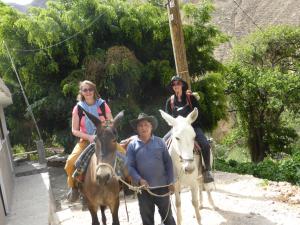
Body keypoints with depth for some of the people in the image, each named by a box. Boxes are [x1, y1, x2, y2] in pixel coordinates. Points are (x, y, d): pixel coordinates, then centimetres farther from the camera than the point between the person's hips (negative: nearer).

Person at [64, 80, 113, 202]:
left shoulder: (103, 105, 0)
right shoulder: (78, 108, -1)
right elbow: (74, 130, -1)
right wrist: (89, 137, -16)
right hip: (85, 140, 0)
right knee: (70, 162, -24)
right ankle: (74, 187, 3)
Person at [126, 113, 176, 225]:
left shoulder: (160, 142, -1)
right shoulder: (132, 145, -3)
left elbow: (168, 162, 2)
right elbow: (130, 166, -5)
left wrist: (171, 182, -2)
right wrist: (139, 180, -19)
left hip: (162, 186, 0)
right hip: (143, 188, 0)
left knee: (167, 215, 11)